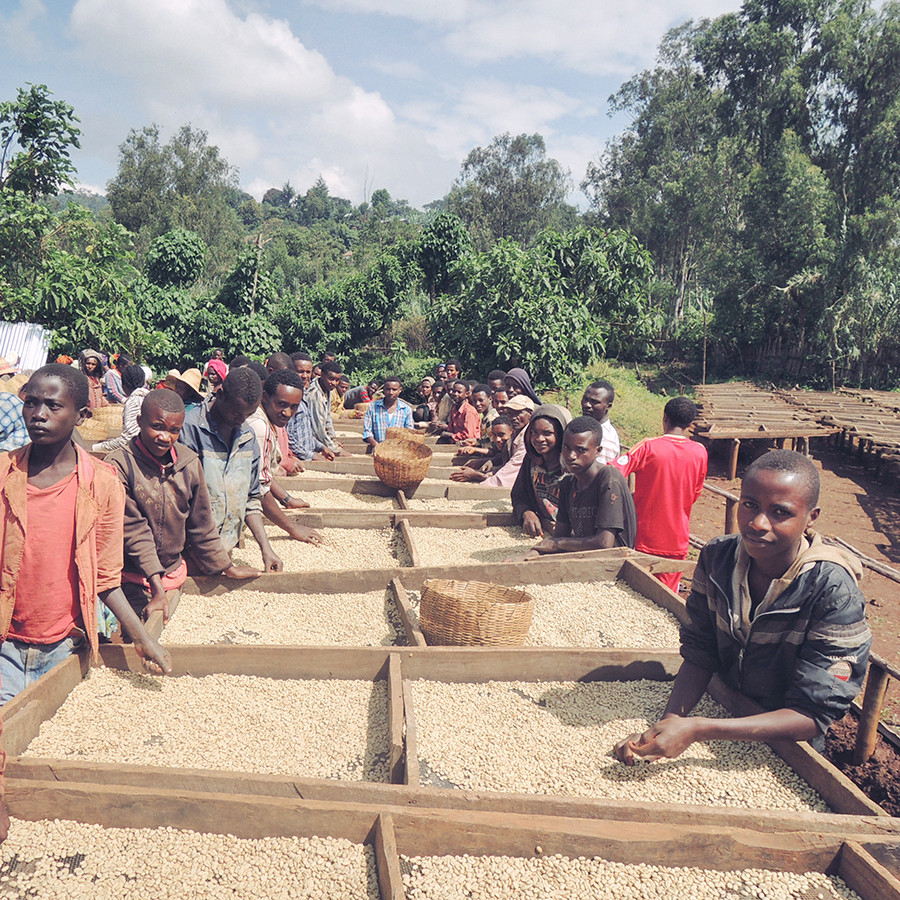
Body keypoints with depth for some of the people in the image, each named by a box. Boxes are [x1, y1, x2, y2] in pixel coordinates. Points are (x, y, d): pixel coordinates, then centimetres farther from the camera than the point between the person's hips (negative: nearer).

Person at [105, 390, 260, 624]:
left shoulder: (189, 462, -1)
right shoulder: (119, 465, -15)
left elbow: (200, 524, 10)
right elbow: (134, 532, -17)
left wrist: (226, 567, 16)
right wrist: (157, 589, -22)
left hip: (174, 573, 4)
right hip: (134, 580, -4)